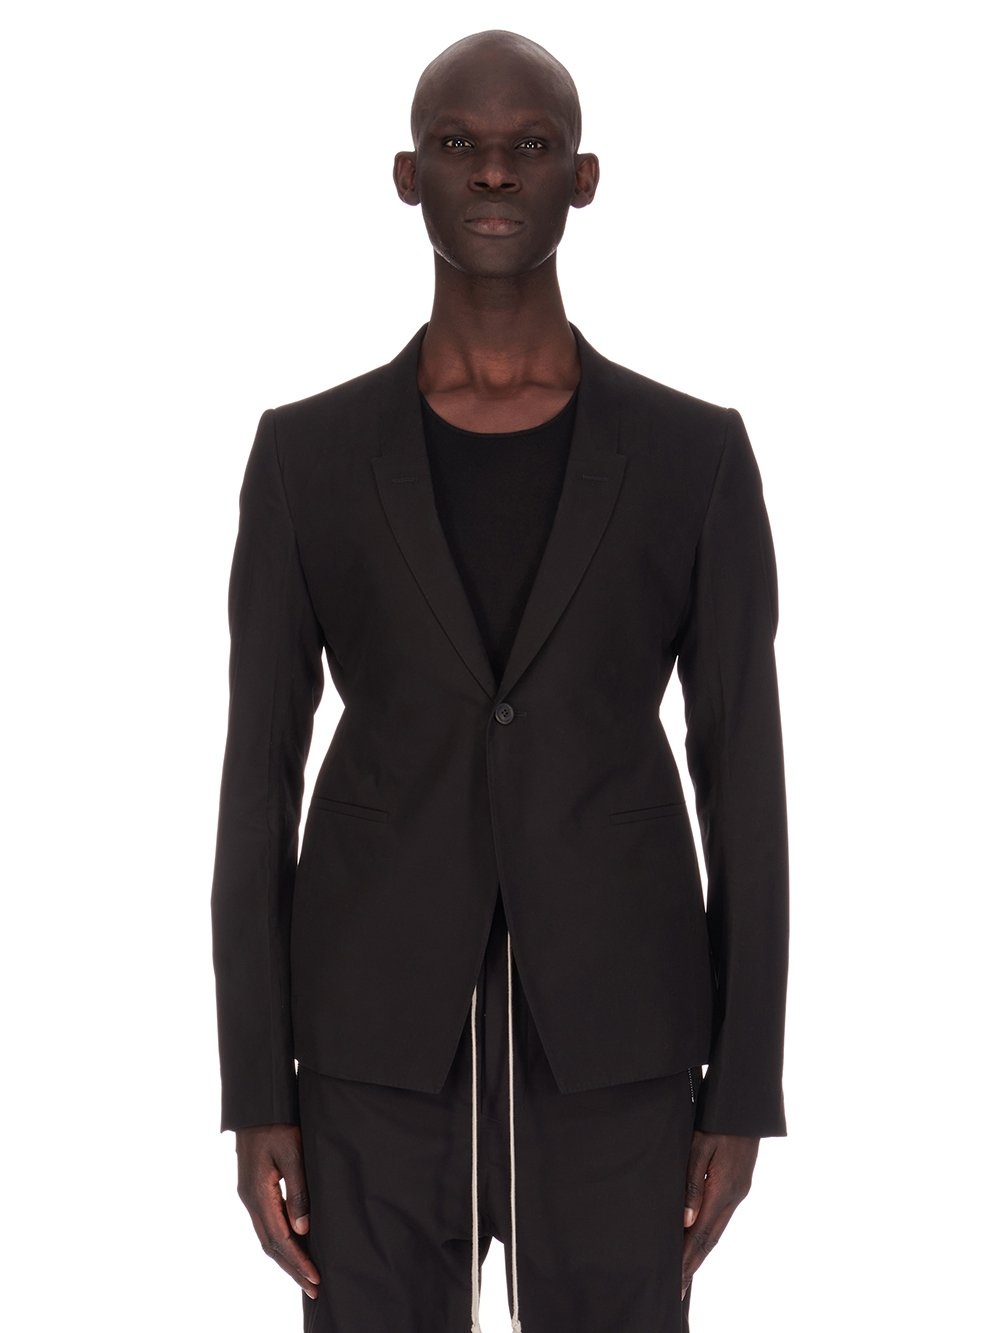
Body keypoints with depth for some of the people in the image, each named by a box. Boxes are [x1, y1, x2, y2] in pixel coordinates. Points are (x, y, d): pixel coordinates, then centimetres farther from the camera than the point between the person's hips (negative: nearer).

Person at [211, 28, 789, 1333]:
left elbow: (744, 776, 2)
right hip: (378, 1063, 0)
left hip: (613, 1064, 0)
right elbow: (257, 775, 3)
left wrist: (747, 1088, -2)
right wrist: (254, 1091, -1)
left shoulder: (695, 456, 1)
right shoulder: (307, 453, 2)